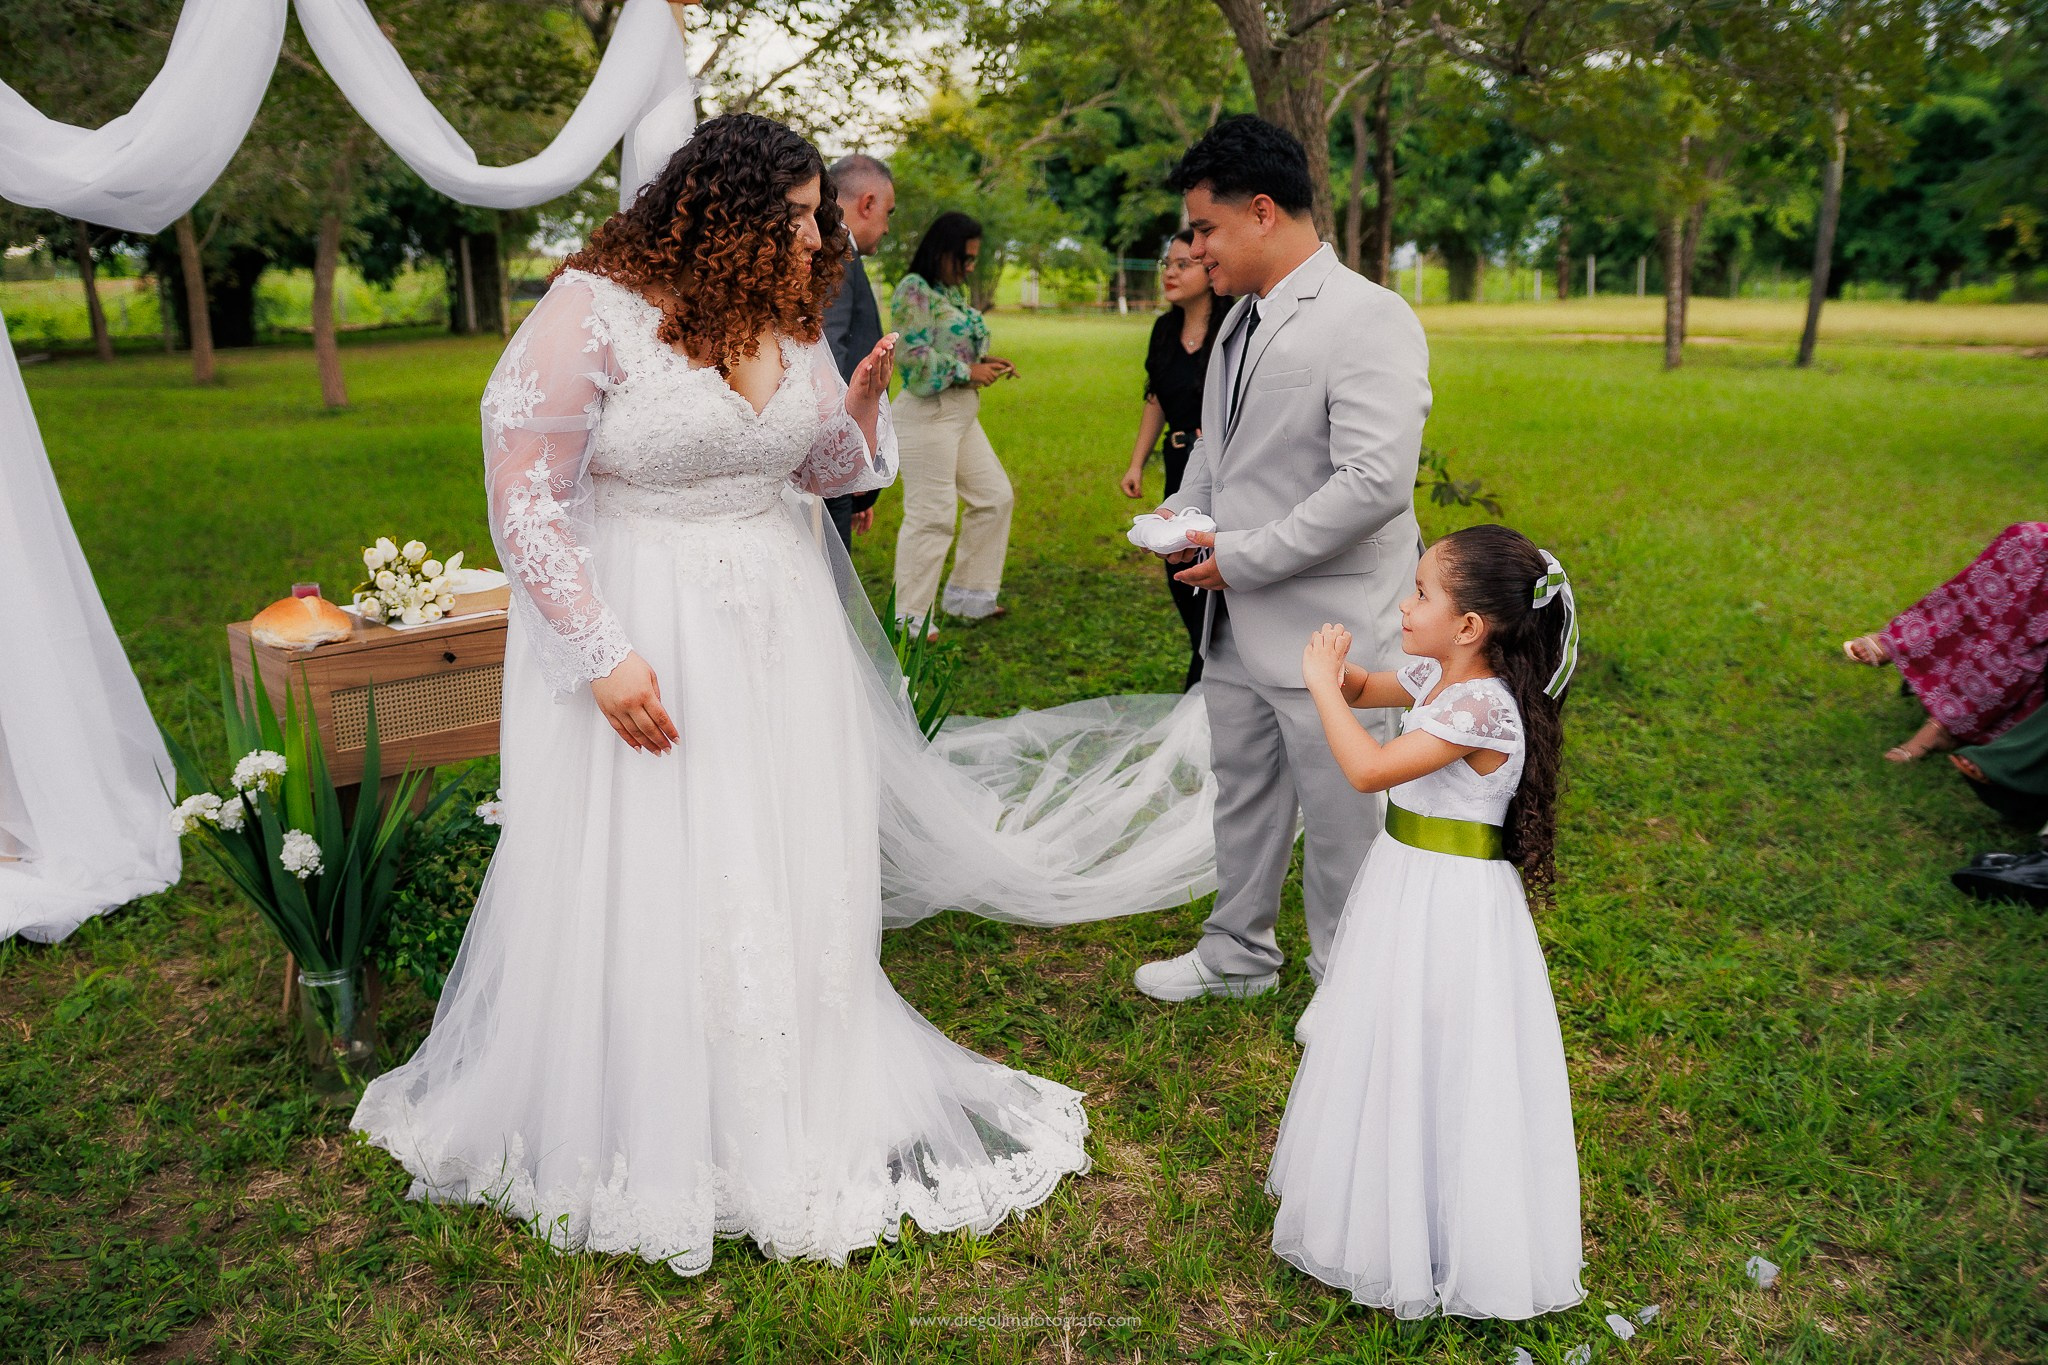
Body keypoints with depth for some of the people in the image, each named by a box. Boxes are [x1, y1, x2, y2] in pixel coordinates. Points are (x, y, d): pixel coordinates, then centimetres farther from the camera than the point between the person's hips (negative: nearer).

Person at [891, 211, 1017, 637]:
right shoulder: (915, 290, -11)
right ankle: (910, 618, 1)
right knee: (931, 515, -8)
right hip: (929, 414, -10)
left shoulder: (951, 291, 16)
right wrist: (969, 372, -13)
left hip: (963, 414, 10)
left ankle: (967, 594, 24)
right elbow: (917, 360, -19)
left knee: (995, 497, 13)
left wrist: (985, 361, 6)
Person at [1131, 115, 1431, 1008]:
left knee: (1339, 818, 6)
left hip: (1327, 631, -8)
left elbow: (1376, 481, -27)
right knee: (1242, 796, 21)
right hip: (1237, 627, 9)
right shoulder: (1241, 319, 11)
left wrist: (1244, 558, -20)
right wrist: (1184, 511, 5)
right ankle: (1238, 953, 41)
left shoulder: (1368, 319, -17)